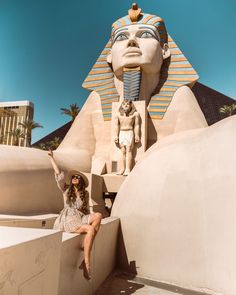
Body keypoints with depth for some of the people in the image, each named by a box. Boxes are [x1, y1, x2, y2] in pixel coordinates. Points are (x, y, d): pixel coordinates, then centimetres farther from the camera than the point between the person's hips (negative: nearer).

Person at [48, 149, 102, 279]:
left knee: (98, 215, -27)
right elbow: (58, 174, 1)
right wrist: (52, 157, 2)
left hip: (81, 218, 4)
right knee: (90, 230, -31)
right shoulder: (66, 189, 9)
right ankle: (86, 263, -28)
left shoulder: (85, 193, 16)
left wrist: (90, 220, 1)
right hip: (69, 220, -4)